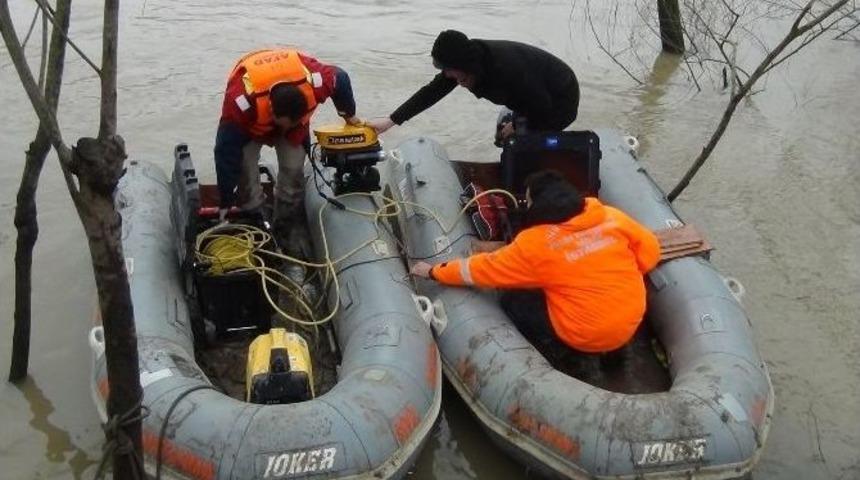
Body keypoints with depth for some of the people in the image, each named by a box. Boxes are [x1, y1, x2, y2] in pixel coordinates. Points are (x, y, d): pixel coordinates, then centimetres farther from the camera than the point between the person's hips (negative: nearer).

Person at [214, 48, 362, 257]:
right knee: (245, 168, -16)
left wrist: (349, 114, 1)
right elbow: (227, 154, -36)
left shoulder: (314, 80, -41)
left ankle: (289, 231, 6)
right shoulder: (241, 102, -46)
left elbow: (341, 79, -15)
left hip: (294, 112, 2)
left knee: (293, 169, -9)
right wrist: (226, 203, -29)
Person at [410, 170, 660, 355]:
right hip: (631, 323, 5)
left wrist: (434, 271, 6)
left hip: (586, 338, -4)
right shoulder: (612, 216, -5)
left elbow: (480, 270, -7)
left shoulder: (535, 244, -16)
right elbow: (650, 252, 5)